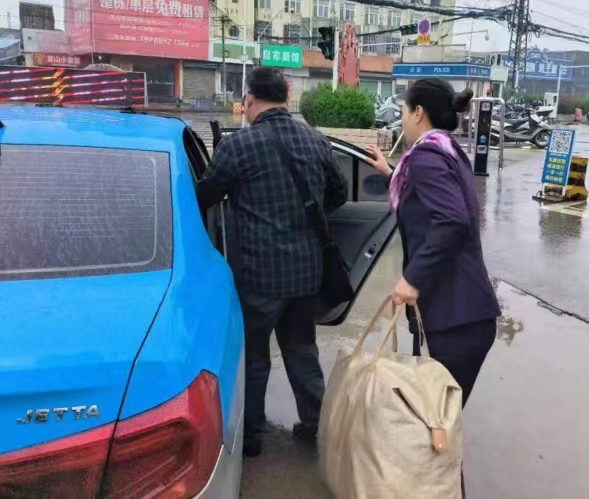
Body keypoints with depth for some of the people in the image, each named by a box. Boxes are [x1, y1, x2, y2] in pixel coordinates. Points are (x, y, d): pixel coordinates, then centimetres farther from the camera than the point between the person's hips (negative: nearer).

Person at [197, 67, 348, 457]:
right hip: (307, 267, 5)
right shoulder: (317, 140, 4)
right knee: (302, 347, 20)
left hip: (258, 270, -5)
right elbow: (339, 194, 15)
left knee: (252, 354, 11)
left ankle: (249, 434, 24)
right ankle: (316, 422, 29)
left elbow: (204, 199, 0)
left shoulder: (236, 145, -12)